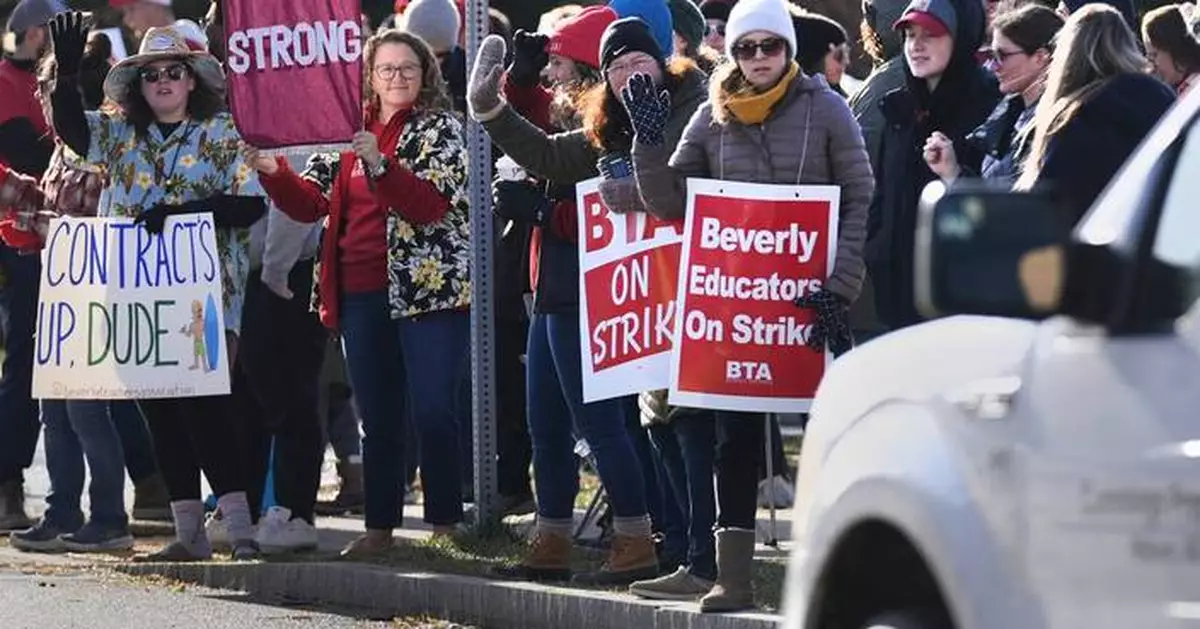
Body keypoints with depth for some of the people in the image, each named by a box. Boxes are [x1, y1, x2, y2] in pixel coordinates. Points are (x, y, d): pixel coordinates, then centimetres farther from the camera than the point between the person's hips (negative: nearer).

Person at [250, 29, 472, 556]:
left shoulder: (439, 128, 0)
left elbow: (433, 205, -14)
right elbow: (310, 202, 12)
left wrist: (380, 165, -27)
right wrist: (273, 172, -6)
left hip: (428, 289, -5)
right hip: (362, 294, 5)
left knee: (433, 412, -9)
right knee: (378, 418, 8)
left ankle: (445, 526, -3)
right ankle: (379, 528, 14)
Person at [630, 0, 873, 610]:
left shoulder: (824, 109, -2)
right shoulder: (714, 119, 5)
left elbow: (861, 200, -4)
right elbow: (670, 202, 4)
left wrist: (839, 283, -12)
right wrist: (648, 139, -11)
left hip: (812, 295, -3)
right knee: (736, 430, 2)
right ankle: (733, 575, 4)